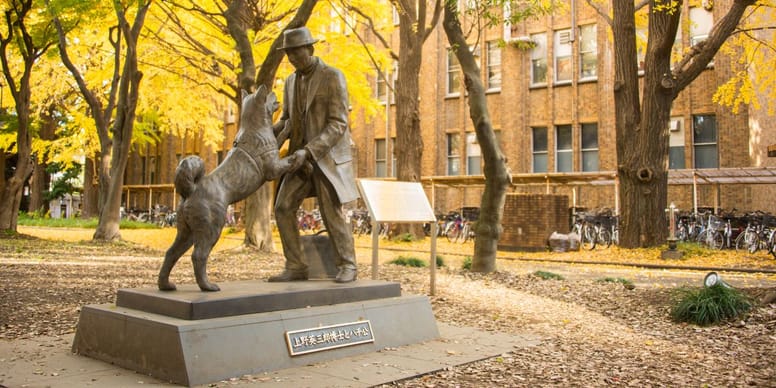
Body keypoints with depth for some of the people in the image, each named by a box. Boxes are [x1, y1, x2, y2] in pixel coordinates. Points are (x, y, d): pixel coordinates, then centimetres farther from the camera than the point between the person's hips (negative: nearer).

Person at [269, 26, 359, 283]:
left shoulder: (334, 77, -13)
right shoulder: (292, 81, 11)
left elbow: (338, 125, -19)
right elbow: (288, 121, 16)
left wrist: (307, 151, -28)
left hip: (329, 156, -6)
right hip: (303, 156, 6)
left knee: (332, 213, -10)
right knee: (283, 209, -5)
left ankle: (347, 266, 7)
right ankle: (296, 268, 2)